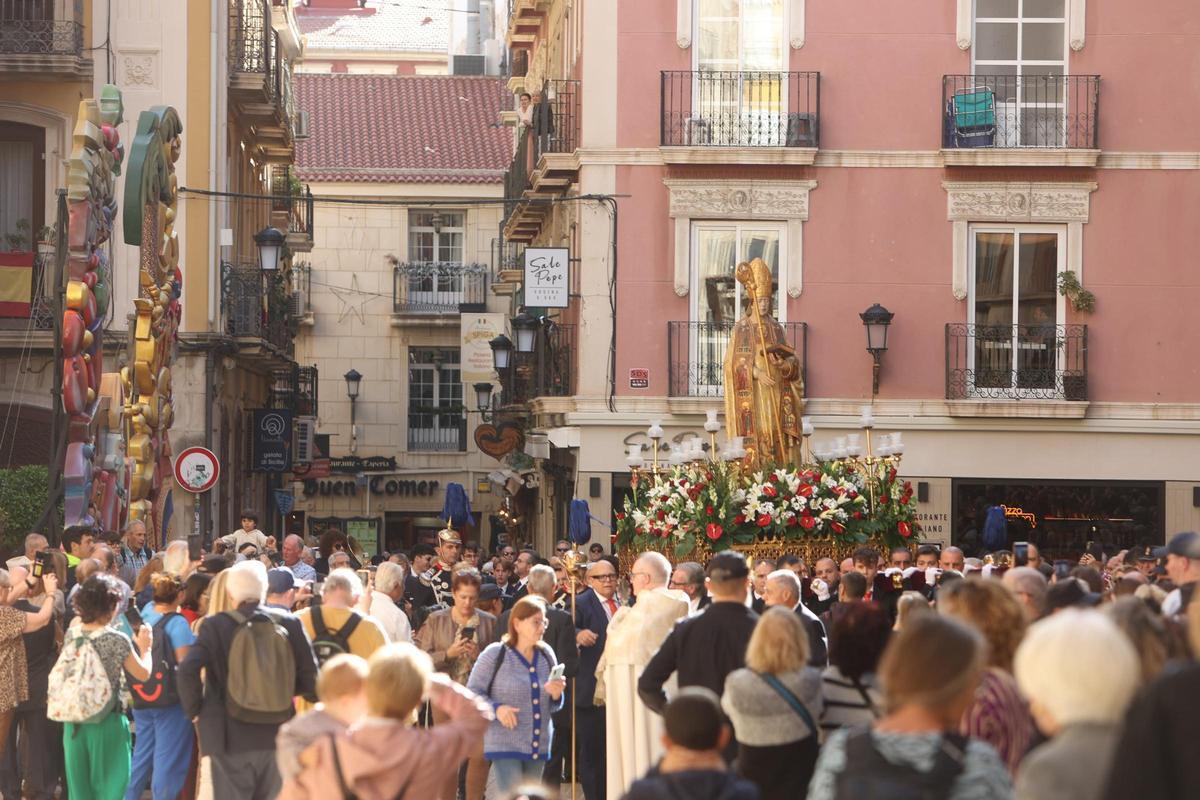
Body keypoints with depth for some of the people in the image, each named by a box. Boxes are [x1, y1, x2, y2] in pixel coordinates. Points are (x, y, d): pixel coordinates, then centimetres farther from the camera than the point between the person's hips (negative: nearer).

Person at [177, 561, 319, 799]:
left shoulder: (214, 625, -7)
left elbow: (187, 671, -19)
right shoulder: (289, 624, -1)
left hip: (231, 738, -2)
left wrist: (195, 710, -3)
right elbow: (310, 681, -1)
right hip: (278, 736, 2)